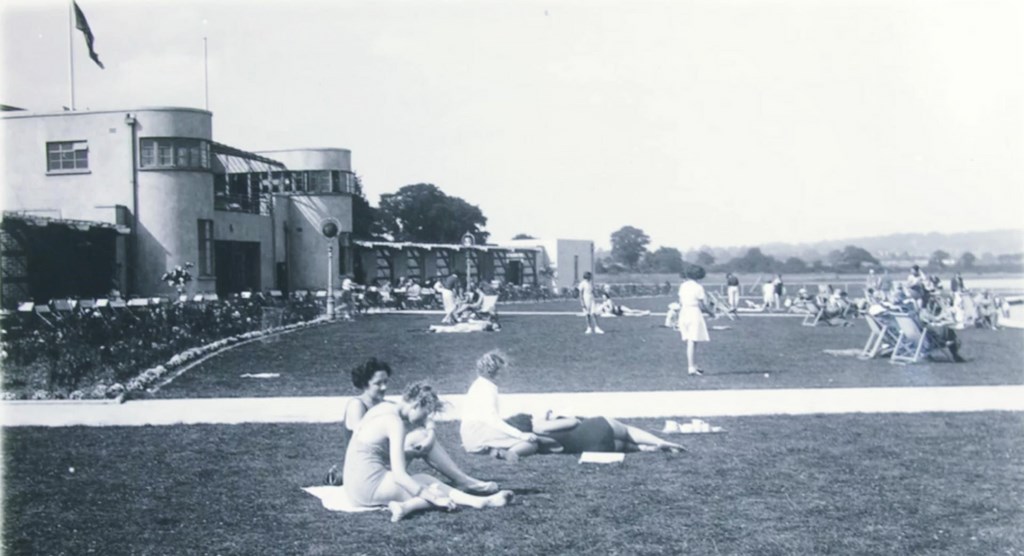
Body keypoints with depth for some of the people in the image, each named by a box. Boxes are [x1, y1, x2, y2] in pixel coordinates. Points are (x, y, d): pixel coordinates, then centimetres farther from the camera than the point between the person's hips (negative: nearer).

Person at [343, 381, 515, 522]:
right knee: (429, 484, -4)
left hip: (356, 486, 9)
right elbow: (399, 475, -20)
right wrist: (433, 497, -18)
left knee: (425, 482, 5)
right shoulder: (395, 422, -15)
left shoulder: (384, 408, 11)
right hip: (370, 486, -9)